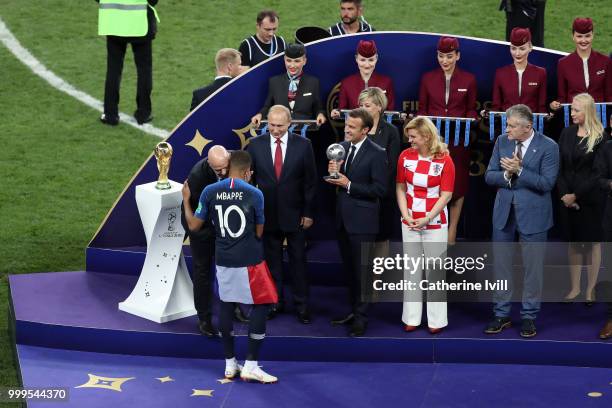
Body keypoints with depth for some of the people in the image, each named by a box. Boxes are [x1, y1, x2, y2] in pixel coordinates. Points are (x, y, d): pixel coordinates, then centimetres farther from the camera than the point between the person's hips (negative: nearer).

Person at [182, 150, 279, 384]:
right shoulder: (254, 194, -9)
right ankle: (250, 366, 3)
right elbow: (258, 233, -2)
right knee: (261, 306, 6)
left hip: (223, 260, 4)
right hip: (249, 260, -4)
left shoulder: (210, 192, -3)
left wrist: (186, 201, 19)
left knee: (226, 305, 13)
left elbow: (194, 226, 4)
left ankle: (230, 364, 20)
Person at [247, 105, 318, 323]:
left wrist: (308, 213, -4)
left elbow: (310, 181, -3)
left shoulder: (303, 145, -5)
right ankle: (275, 301, 23)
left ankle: (301, 305, 16)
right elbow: (249, 178, 1)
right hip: (268, 214, 1)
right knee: (272, 260, 11)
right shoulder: (255, 145, -3)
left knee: (298, 260, 7)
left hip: (294, 213, -1)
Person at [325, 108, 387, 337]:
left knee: (361, 271, 0)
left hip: (362, 220, -7)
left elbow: (380, 189, -16)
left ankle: (361, 318, 7)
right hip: (342, 218, 7)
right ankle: (354, 311, 28)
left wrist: (349, 185, -19)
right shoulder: (341, 147, 6)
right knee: (349, 269, 16)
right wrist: (333, 173, -9)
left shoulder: (376, 154, -13)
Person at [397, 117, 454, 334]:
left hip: (435, 223, -3)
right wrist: (406, 216, -7)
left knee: (435, 270, 3)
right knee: (412, 269, 8)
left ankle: (436, 320, 10)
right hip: (409, 222, 3)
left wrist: (427, 219, -14)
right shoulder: (406, 156, 0)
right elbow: (400, 188, 4)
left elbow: (446, 195, -9)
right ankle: (412, 317, 15)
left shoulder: (444, 160, -10)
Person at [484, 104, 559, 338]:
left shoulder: (548, 147, -12)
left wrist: (519, 170, -23)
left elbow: (547, 183, -17)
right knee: (501, 264, 10)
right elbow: (489, 176, 4)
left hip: (532, 213, -4)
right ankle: (501, 314, 21)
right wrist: (506, 174, -17)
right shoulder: (502, 141, 2)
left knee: (533, 266, 5)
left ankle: (529, 316, 17)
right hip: (504, 212, 4)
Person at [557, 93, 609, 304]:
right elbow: (560, 167, 3)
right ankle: (575, 287, 16)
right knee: (573, 242, 8)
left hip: (590, 198, -4)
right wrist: (564, 194, -9)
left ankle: (590, 289, 10)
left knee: (592, 243, 5)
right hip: (567, 198, 4)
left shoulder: (600, 137, -8)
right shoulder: (567, 133, 5)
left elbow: (598, 173, -10)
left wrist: (577, 196, -13)